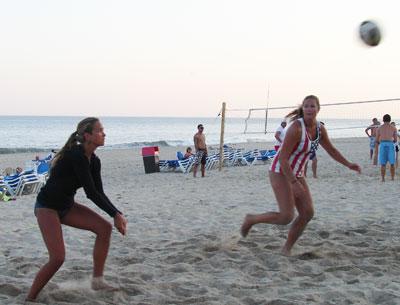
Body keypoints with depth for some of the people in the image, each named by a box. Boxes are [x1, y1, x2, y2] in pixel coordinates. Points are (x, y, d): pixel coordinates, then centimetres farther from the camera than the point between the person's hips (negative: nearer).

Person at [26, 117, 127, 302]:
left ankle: (97, 280, 2)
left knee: (104, 228, -5)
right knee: (57, 258, -18)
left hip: (66, 206, 9)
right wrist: (115, 214, -21)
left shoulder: (93, 161, 1)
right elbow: (91, 192, -26)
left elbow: (98, 193, 5)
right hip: (47, 207, -9)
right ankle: (30, 298, -1)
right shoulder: (76, 156, -26)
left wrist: (117, 214, -7)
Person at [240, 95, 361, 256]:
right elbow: (282, 158, -26)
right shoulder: (296, 128, -25)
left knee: (308, 213, -2)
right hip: (280, 172, -8)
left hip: (296, 174, 8)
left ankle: (287, 248, 12)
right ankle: (251, 219, 7)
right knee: (287, 217, -16)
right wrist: (294, 183, -28)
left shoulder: (320, 129, 0)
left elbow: (331, 150, 18)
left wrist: (349, 165, 9)